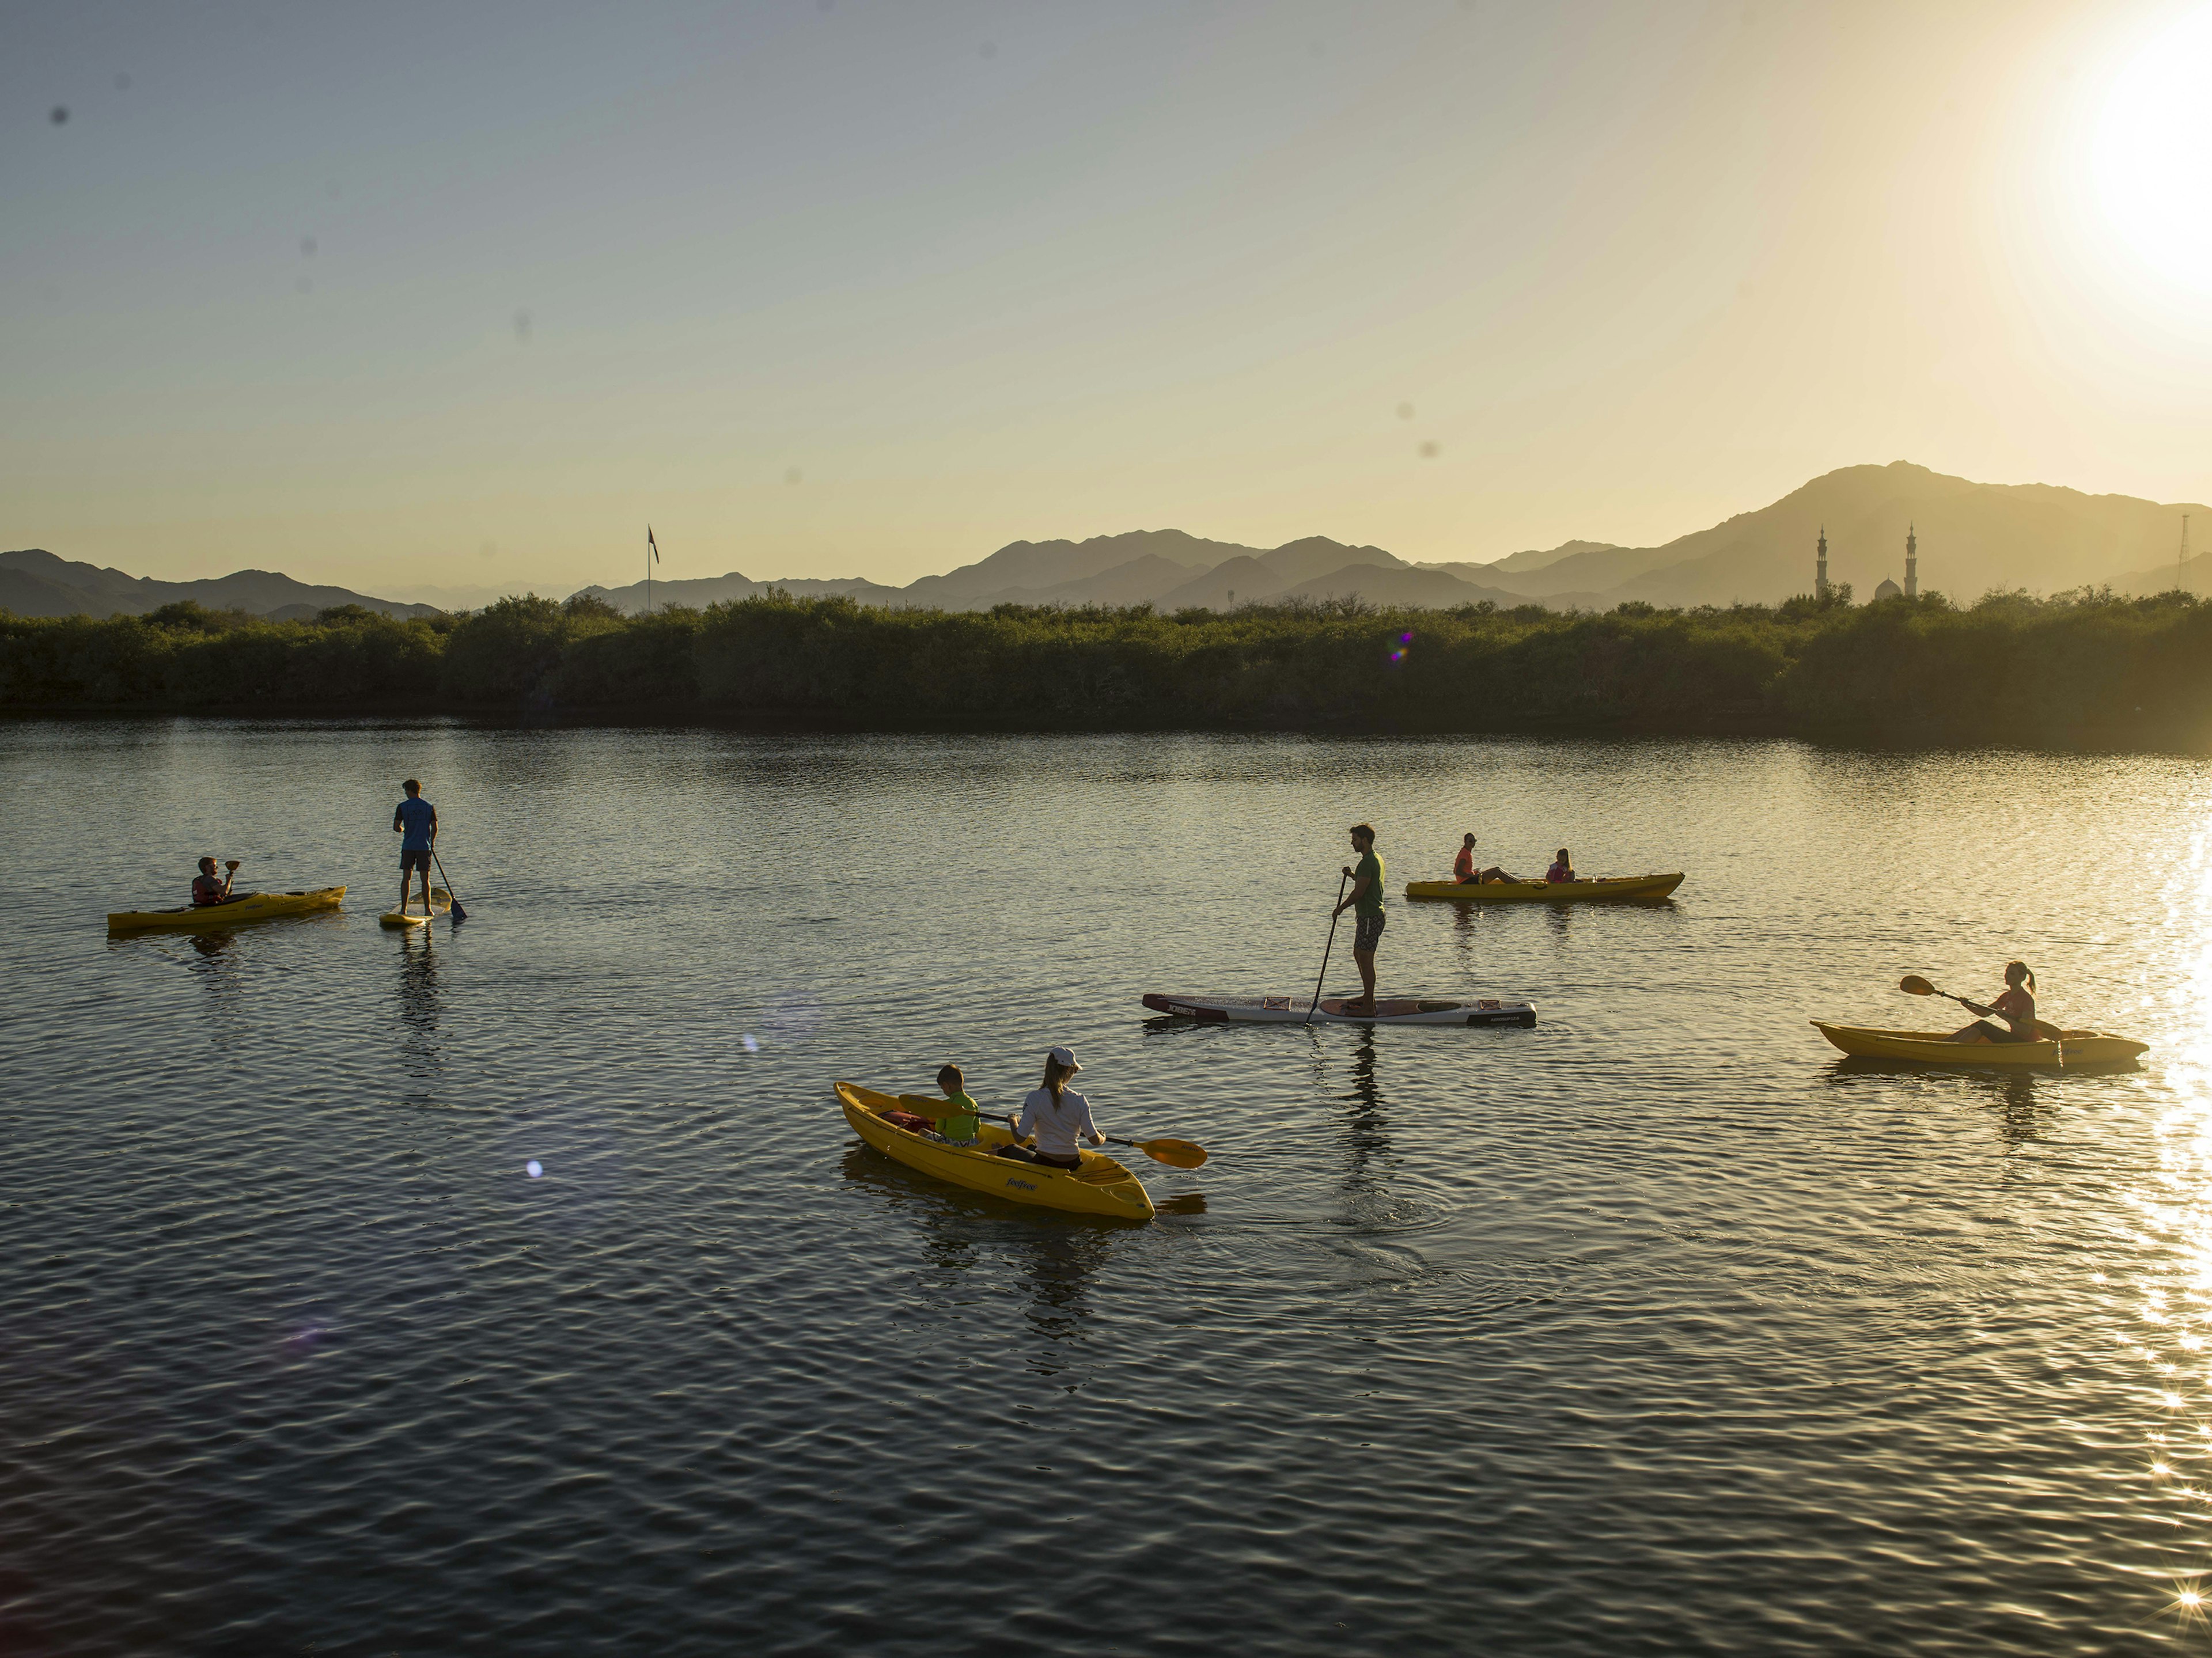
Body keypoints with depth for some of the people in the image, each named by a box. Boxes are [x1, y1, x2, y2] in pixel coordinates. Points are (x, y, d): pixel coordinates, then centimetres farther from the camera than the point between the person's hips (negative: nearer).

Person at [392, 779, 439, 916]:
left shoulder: (403, 807, -4)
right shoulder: (429, 807, 0)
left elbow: (396, 827, -5)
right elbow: (435, 828, 0)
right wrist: (432, 842, 16)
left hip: (408, 847, 0)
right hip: (424, 847, 0)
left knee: (406, 878, 7)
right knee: (425, 879, 4)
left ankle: (403, 909, 6)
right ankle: (427, 909, 2)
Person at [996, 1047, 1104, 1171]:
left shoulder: (1035, 1099, -15)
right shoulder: (1079, 1101, -10)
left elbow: (1019, 1138, -12)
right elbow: (1095, 1141, -7)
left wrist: (1013, 1121, 9)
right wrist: (1103, 1139, 17)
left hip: (1045, 1164, -3)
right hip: (1073, 1165, 3)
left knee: (1010, 1149, 30)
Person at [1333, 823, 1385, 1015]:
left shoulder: (1367, 862, -19)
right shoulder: (1376, 859, 14)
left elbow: (1359, 892, -21)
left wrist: (1341, 908, -9)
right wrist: (1352, 875, 13)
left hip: (1370, 918, -11)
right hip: (1372, 915, 11)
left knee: (1366, 960, -7)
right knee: (1358, 954, 21)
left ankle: (1368, 1006, -4)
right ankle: (1368, 996, 31)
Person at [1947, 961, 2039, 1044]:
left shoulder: (2026, 998, -14)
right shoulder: (2007, 996, 12)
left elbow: (2026, 1030, -23)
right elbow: (1985, 1013, 12)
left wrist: (2006, 1018, -36)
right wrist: (1967, 1006, -5)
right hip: (2014, 1038, 9)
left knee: (1981, 1025, -19)